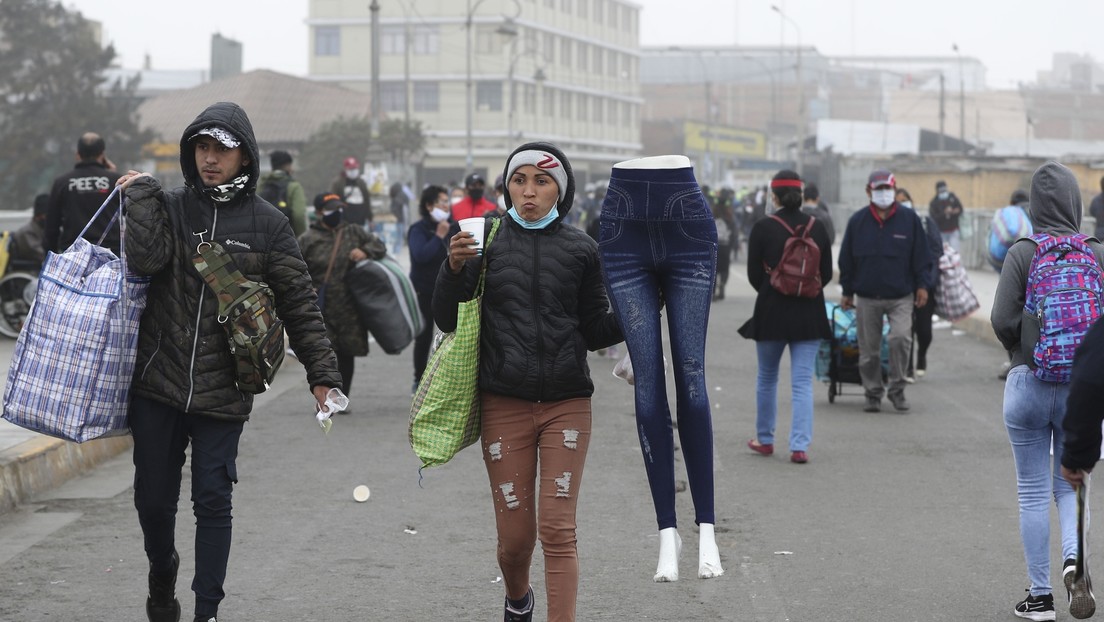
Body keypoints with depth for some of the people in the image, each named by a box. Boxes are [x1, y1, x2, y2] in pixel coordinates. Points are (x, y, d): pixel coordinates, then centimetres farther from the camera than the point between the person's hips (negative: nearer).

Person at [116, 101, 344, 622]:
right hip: (158, 382, 1)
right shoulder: (169, 206, 4)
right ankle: (162, 575, 38)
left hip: (222, 391, -1)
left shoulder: (267, 224, 2)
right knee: (153, 496, 9)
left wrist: (322, 375, 0)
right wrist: (141, 193, -7)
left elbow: (299, 304, 3)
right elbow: (145, 258, -15)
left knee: (213, 501, -1)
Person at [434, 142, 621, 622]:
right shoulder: (486, 241, 2)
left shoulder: (580, 249, 4)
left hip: (566, 403, 0)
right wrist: (454, 268, -16)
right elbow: (448, 321, 1)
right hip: (504, 405, 0)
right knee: (515, 536, 6)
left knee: (558, 529, -9)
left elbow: (596, 332, 8)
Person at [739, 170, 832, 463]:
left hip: (771, 312, -2)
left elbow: (754, 274, -3)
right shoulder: (817, 227, 0)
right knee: (803, 382, 2)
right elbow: (827, 273, 6)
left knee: (767, 378, 16)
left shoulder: (763, 228, -9)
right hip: (809, 314, 2)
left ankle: (765, 439, 26)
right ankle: (800, 446, -6)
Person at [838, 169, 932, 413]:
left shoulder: (909, 219, 1)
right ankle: (873, 393, 19)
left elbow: (921, 256, 6)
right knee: (869, 349, 5)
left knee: (900, 338, -18)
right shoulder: (857, 221, 4)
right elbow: (847, 259, 9)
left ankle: (897, 389, -2)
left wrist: (922, 285, 0)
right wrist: (847, 291, 8)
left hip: (901, 296, -2)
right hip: (867, 297, 2)